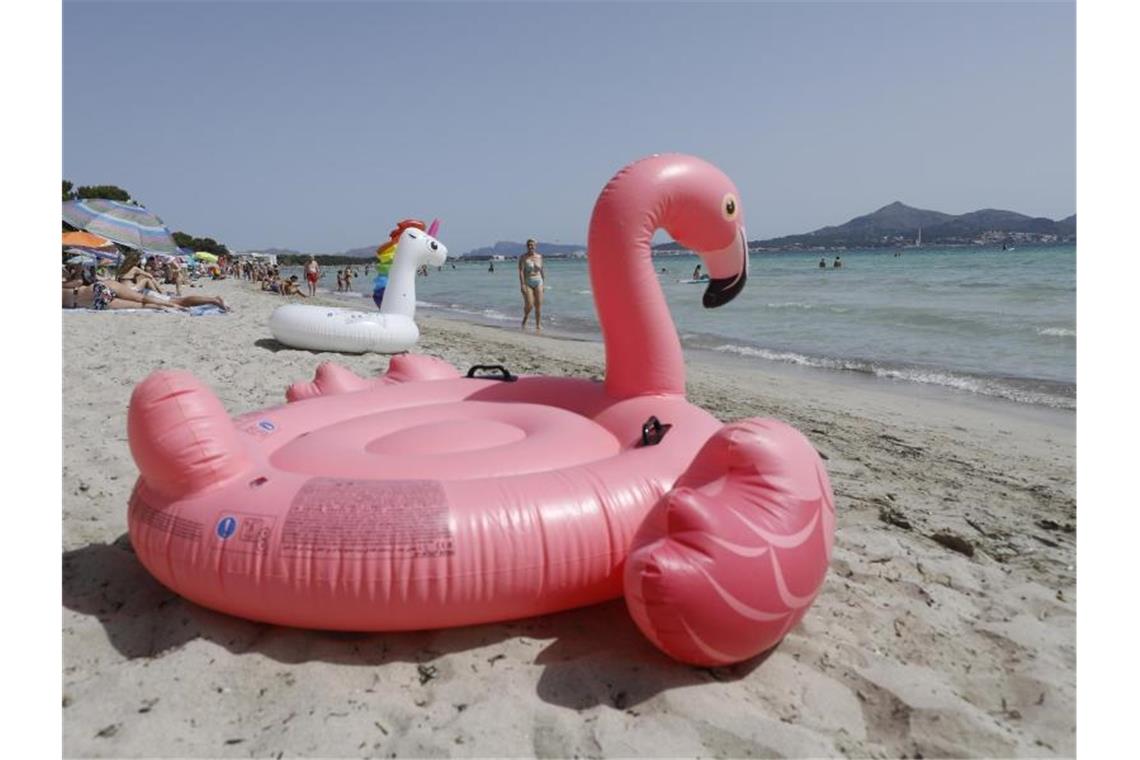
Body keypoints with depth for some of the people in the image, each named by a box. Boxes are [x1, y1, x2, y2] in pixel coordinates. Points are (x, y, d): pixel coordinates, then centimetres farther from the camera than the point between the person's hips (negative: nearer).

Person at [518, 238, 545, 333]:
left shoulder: (539, 256, 8)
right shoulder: (523, 257, -4)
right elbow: (520, 271, -11)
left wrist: (543, 283, 12)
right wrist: (522, 284, -20)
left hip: (538, 282, 3)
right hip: (527, 283, -3)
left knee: (538, 305, -2)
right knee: (529, 305, -11)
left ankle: (538, 325, 5)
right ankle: (524, 319, 18)